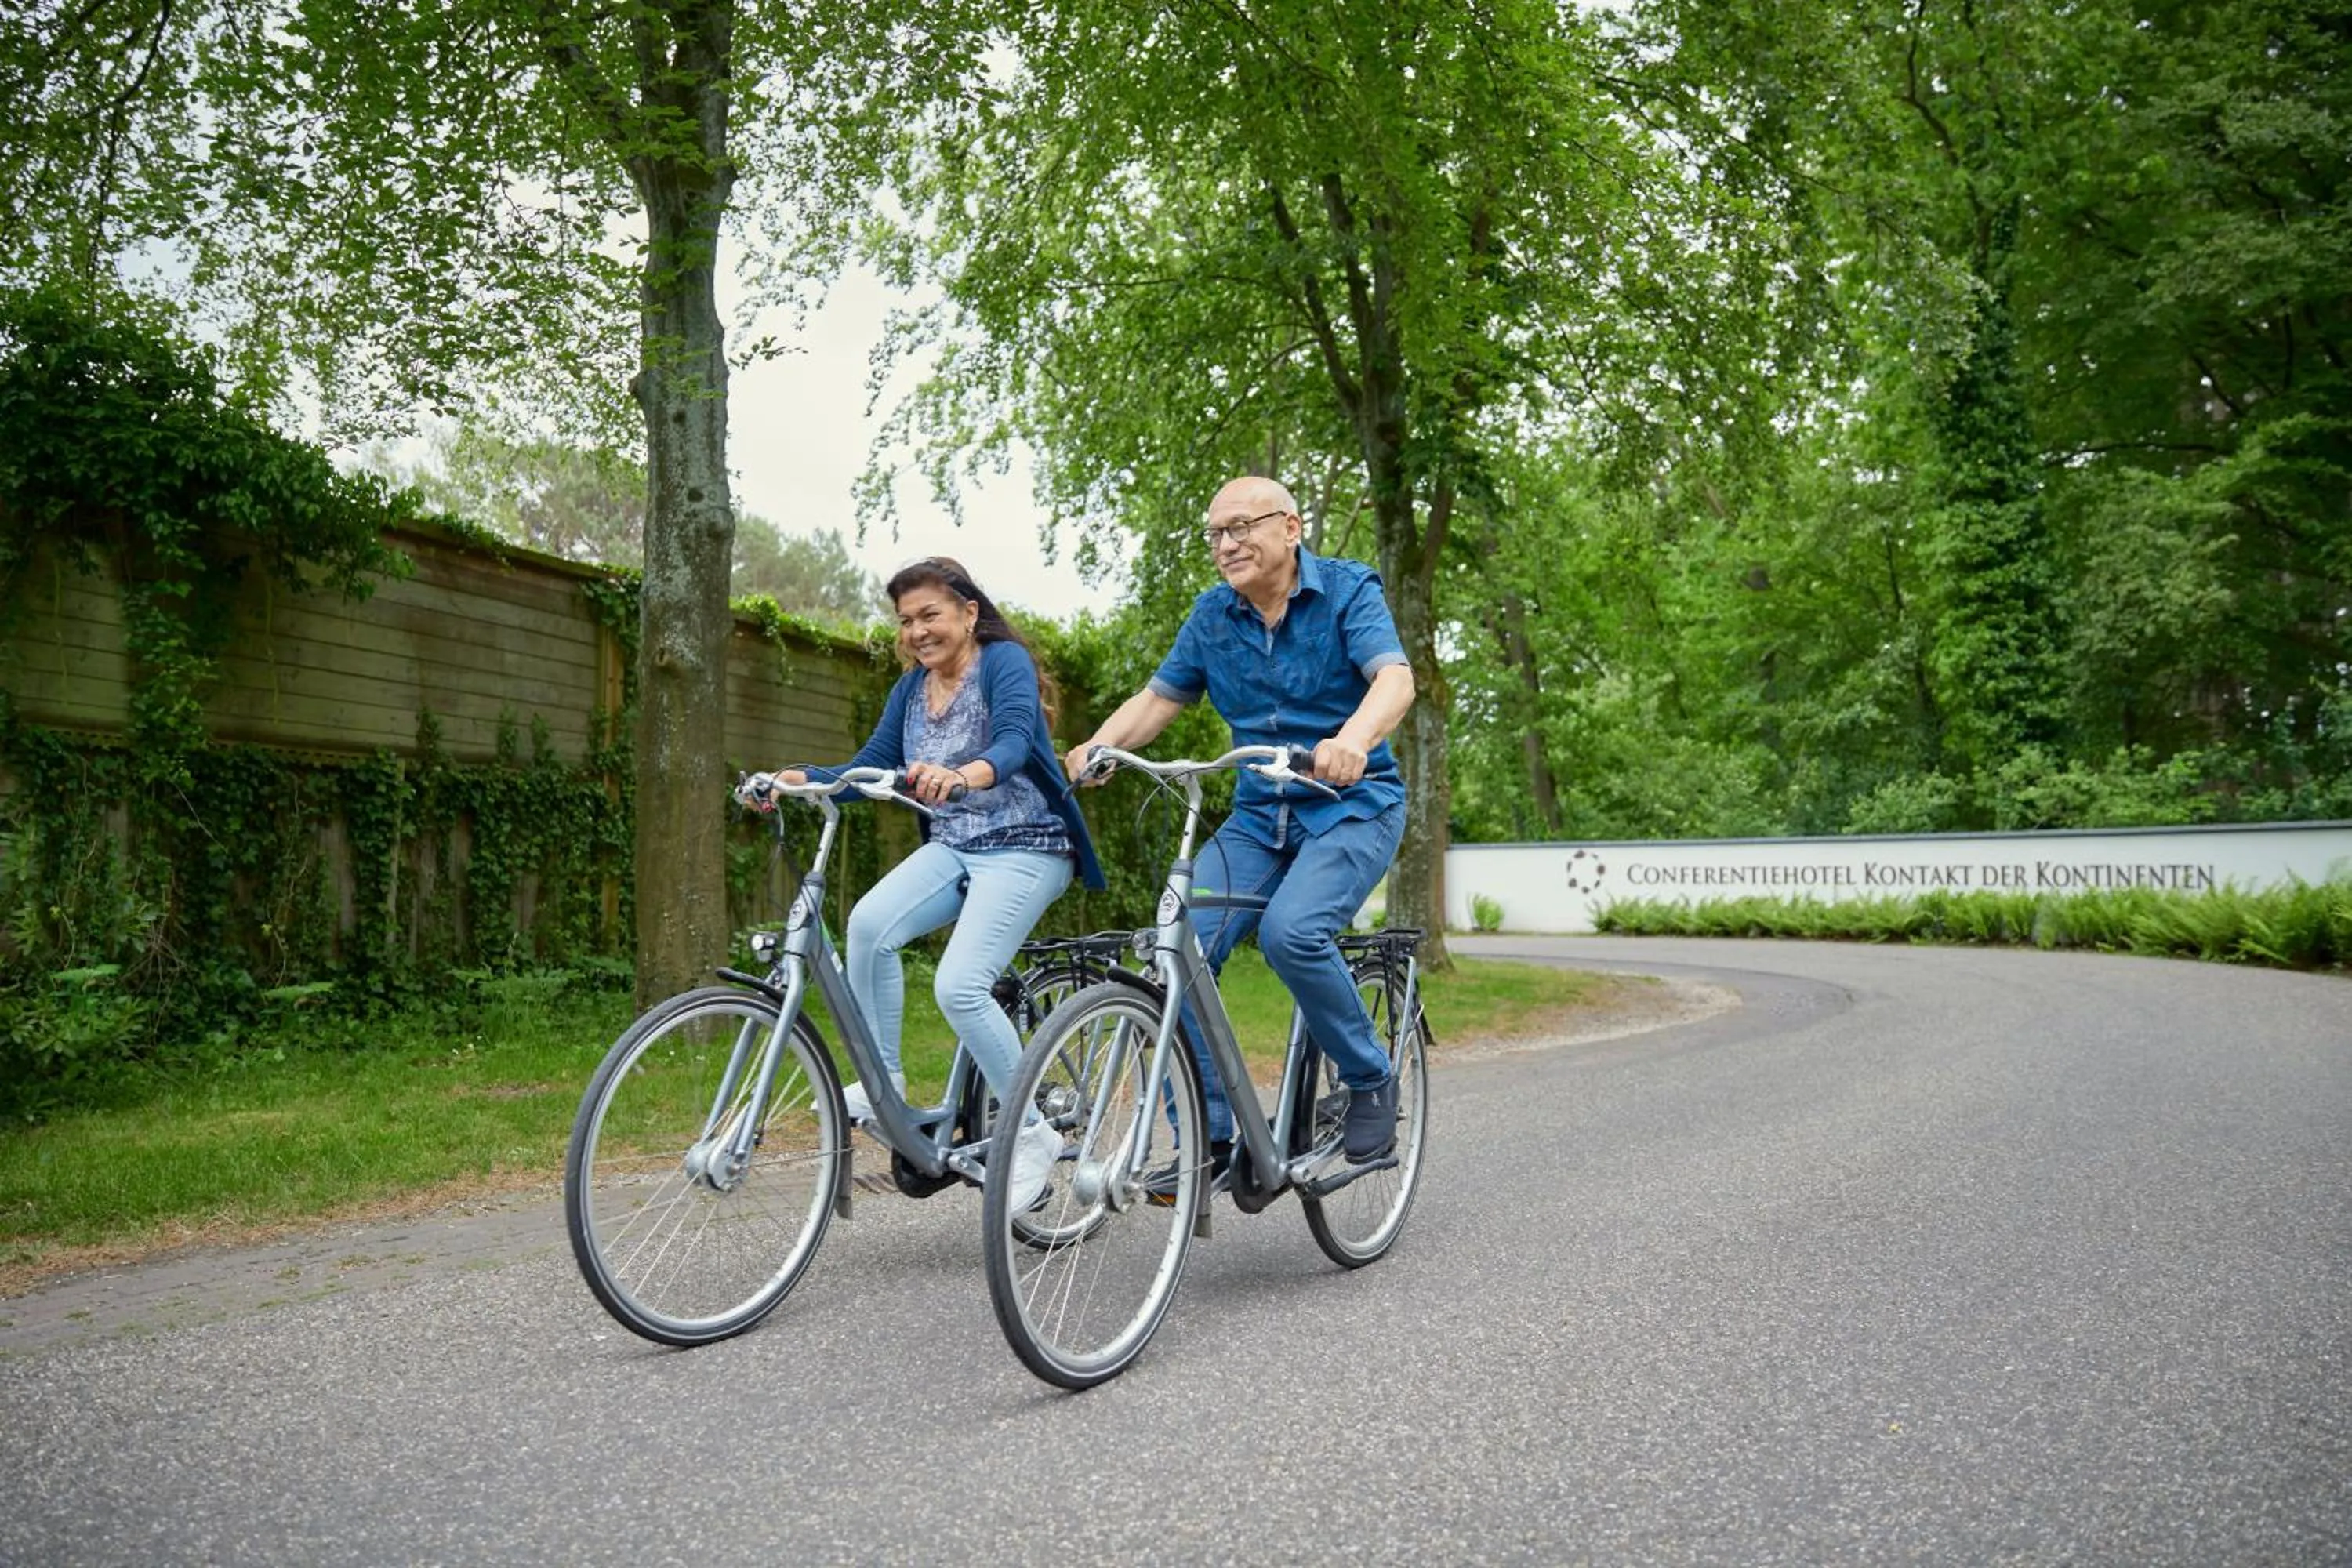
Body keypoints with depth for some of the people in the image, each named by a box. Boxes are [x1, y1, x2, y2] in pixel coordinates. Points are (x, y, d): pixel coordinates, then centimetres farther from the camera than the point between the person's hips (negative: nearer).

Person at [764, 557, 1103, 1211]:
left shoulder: (1005, 661, -10)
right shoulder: (912, 687, 10)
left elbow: (1013, 743, -28)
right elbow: (871, 764, 4)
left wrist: (964, 774, -49)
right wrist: (804, 779, -14)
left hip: (1024, 848, -6)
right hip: (951, 847, 6)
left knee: (959, 986, -23)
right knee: (869, 923, -23)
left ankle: (1033, 1135, -6)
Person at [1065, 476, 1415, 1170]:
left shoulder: (1347, 588, -8)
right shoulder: (1212, 615, 5)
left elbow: (1394, 677, -23)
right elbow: (1158, 697, 6)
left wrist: (1354, 739, -45)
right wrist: (1096, 747, -15)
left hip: (1353, 805, -4)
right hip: (1259, 814, 5)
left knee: (1291, 931, -31)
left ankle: (1370, 1080, -6)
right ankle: (1206, 1138, -4)